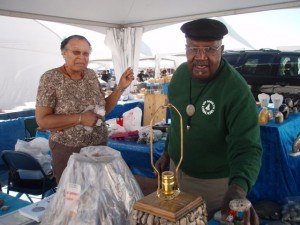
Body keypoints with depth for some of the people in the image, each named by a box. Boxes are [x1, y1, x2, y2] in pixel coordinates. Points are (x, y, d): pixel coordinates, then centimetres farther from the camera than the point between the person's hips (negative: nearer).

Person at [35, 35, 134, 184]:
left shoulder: (91, 75, 2)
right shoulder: (51, 78, -13)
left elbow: (104, 108, 7)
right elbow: (42, 120, -16)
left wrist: (121, 87, -5)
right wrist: (80, 118, -24)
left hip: (99, 146, 5)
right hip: (68, 151, -4)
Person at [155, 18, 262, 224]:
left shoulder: (237, 91, -27)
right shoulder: (180, 74, -8)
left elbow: (246, 147, -32)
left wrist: (238, 187, -49)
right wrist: (167, 152, 11)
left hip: (213, 181, -5)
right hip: (177, 168, 6)